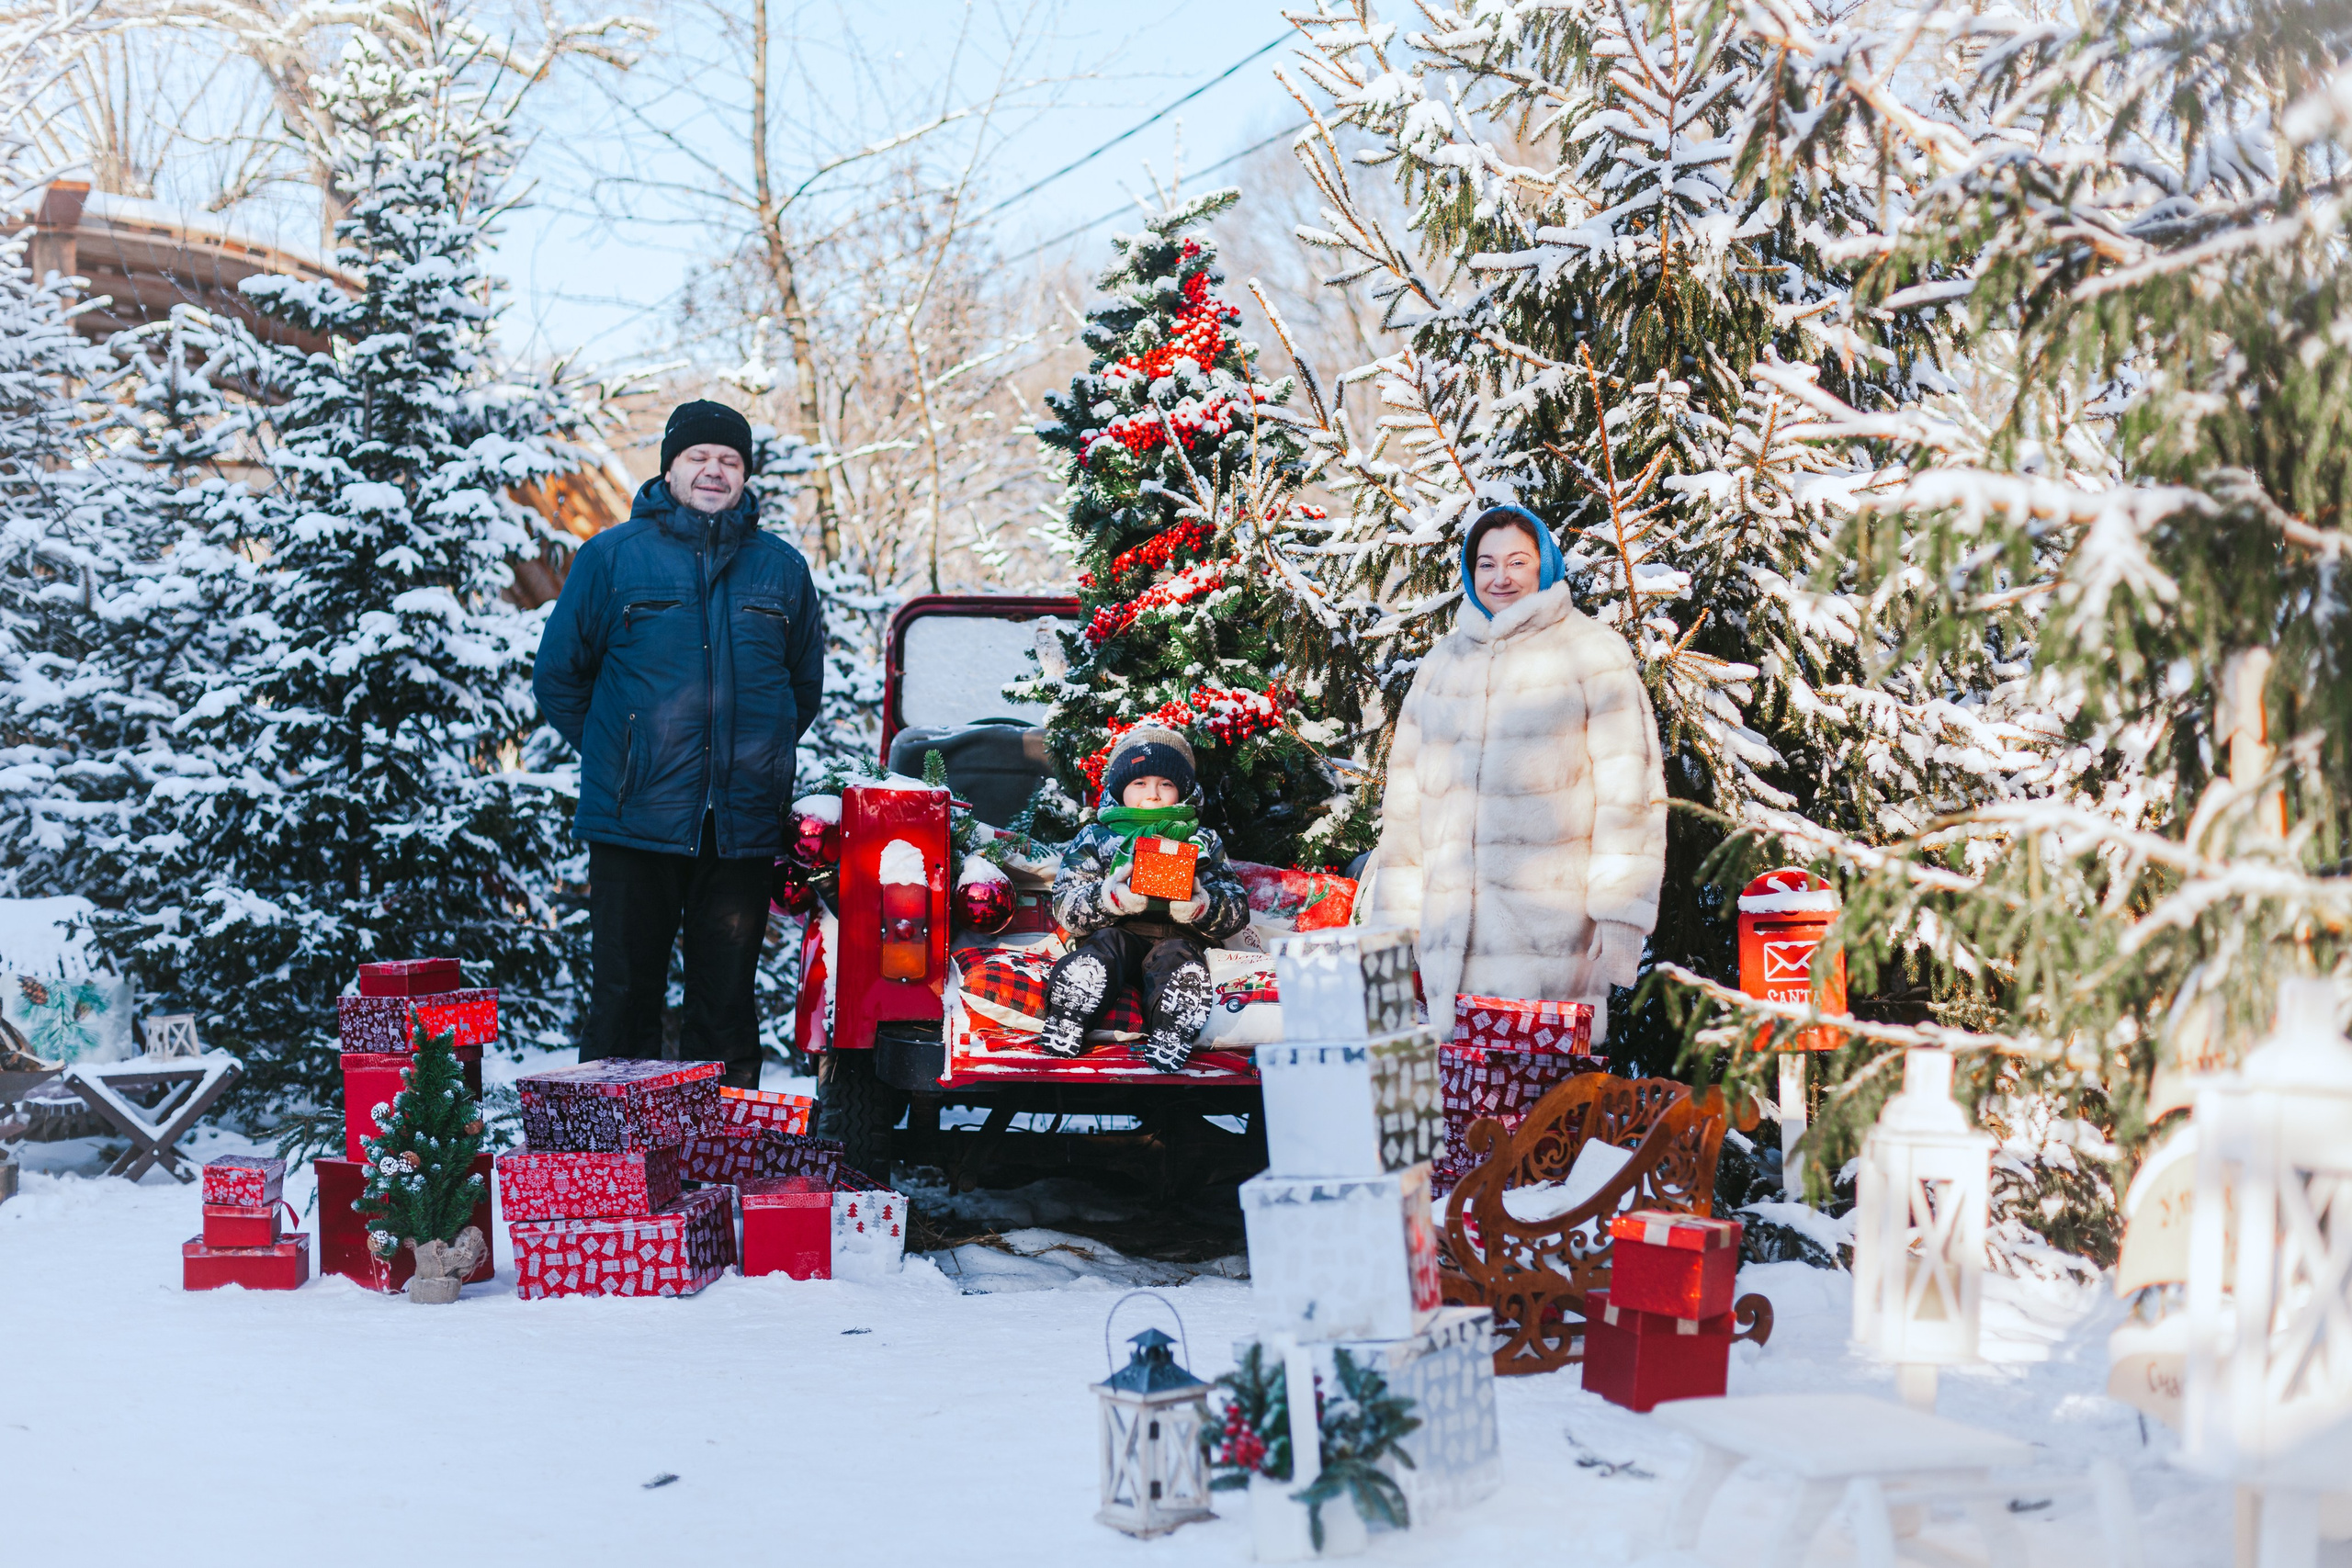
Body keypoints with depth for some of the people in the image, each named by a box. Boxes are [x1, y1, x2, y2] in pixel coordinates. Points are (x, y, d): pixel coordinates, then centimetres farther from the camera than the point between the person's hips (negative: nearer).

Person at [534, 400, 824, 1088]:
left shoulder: (782, 568, 11)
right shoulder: (611, 556, 3)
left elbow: (806, 683, 22)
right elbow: (558, 676, 8)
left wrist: (757, 757, 13)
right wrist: (616, 755, 5)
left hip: (743, 826, 2)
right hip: (636, 824, -2)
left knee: (727, 1003, 8)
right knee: (625, 999, 2)